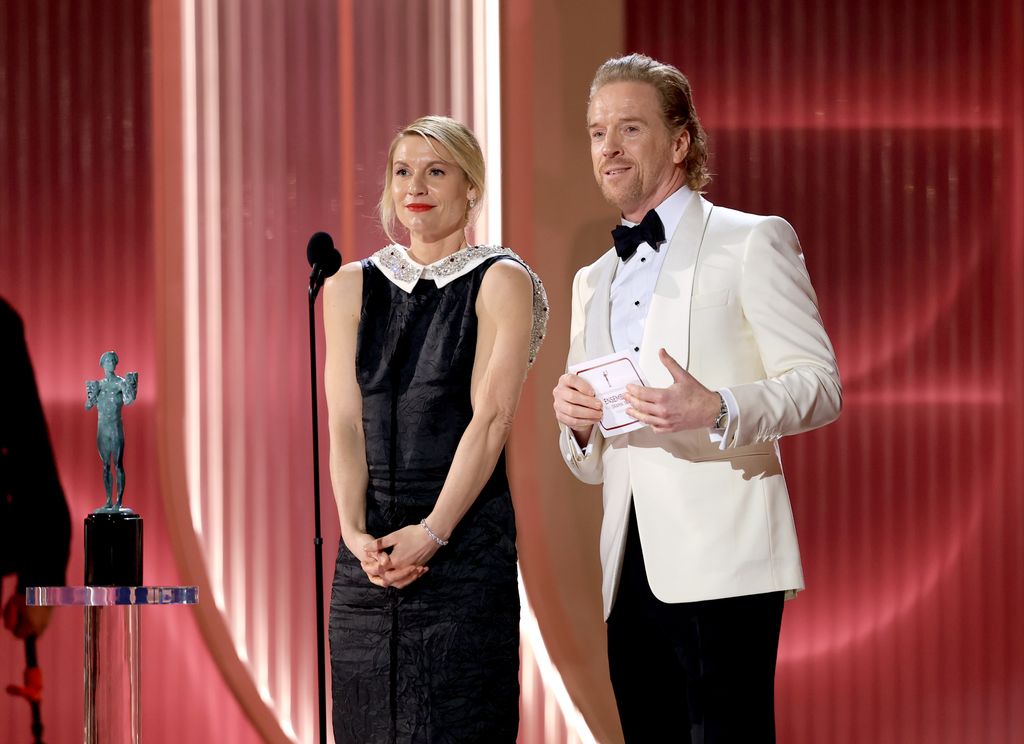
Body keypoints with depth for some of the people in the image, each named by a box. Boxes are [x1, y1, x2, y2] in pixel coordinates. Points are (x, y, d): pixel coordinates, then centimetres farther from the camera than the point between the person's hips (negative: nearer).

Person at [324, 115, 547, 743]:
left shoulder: (502, 283, 0)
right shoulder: (352, 287, 11)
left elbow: (490, 419, -8)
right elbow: (345, 421, 4)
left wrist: (432, 532, -16)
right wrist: (357, 533, -10)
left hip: (465, 543, -4)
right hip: (370, 545, 4)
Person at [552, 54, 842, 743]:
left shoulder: (753, 242, 3)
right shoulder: (594, 282, 23)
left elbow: (820, 384, -5)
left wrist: (717, 409, -22)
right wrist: (575, 422, 1)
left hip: (721, 561, -6)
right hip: (630, 574, 6)